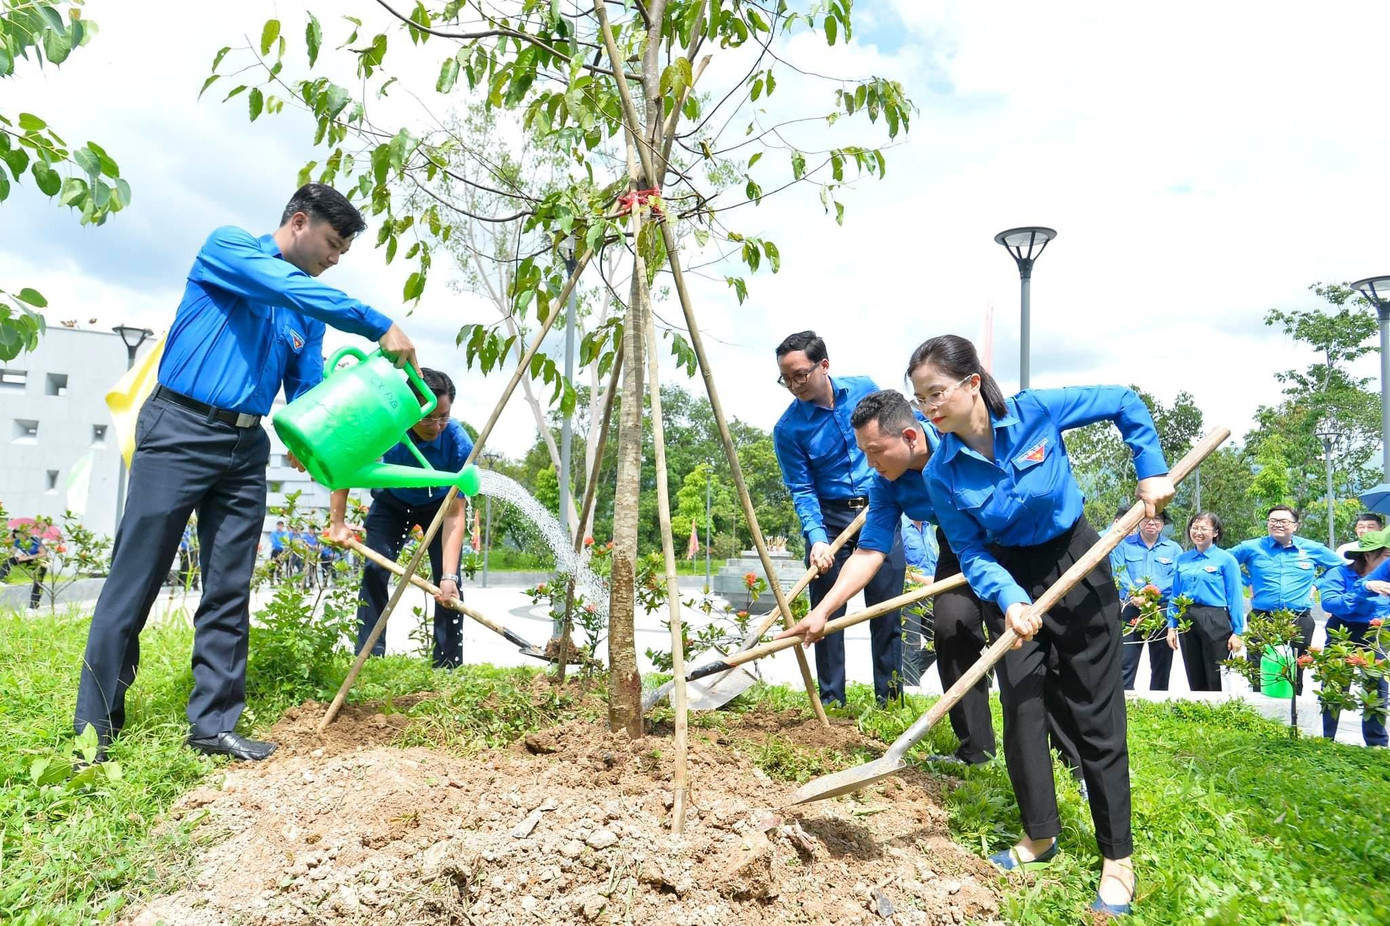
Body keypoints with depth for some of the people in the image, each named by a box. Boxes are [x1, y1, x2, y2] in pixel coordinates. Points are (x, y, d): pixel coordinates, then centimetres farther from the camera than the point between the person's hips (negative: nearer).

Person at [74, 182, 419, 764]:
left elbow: (308, 397, 12)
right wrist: (381, 329, -22)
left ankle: (215, 723, 10)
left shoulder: (310, 317, 15)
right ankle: (94, 728, 8)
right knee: (135, 581, -2)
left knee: (230, 591, 4)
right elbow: (293, 288, -20)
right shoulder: (227, 247, -1)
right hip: (180, 431, -6)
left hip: (246, 448, 6)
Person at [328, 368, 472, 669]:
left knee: (448, 583, -12)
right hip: (392, 501, 2)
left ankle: (448, 666, -3)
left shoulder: (459, 444, -37)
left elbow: (455, 515, -35)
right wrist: (337, 522, -17)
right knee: (374, 571, -10)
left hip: (439, 505, -1)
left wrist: (449, 576, -42)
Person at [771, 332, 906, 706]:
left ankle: (890, 701, 15)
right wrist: (817, 539, -25)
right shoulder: (788, 429, -10)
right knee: (827, 613, 1)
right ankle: (831, 702, 12)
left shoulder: (864, 389, -3)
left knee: (887, 612, 5)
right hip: (829, 518, -1)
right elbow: (802, 491, -11)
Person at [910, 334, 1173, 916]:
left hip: (1077, 566, -2)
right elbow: (972, 555, -13)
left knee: (1094, 713, 2)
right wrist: (1009, 600, -29)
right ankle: (1039, 834, 21)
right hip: (1010, 576, 2)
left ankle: (1118, 857, 14)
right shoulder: (942, 475, -15)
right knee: (1020, 702, 0)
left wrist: (1152, 472, -11)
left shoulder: (1036, 411, -20)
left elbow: (1126, 405, -6)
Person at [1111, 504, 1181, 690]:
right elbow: (1119, 573, -6)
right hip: (1131, 610, -2)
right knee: (1125, 663, -7)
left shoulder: (1173, 549, 10)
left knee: (1161, 665, 8)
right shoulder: (1124, 545, 7)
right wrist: (1134, 594, -24)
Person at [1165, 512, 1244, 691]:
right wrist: (1171, 626, 7)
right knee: (1195, 682, 13)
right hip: (1186, 621, 4)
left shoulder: (1226, 559, -2)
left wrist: (1237, 632, -9)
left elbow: (1235, 598, -5)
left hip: (1215, 621, -4)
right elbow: (1174, 595, 13)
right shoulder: (1182, 558, 10)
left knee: (1217, 682, 3)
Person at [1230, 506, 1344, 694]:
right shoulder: (1251, 548, 3)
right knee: (1259, 677, 0)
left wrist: (1316, 583, 8)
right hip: (1261, 620, -1)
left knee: (1295, 677, 9)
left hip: (1300, 621, 1)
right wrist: (1247, 582, 6)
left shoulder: (1312, 549, 6)